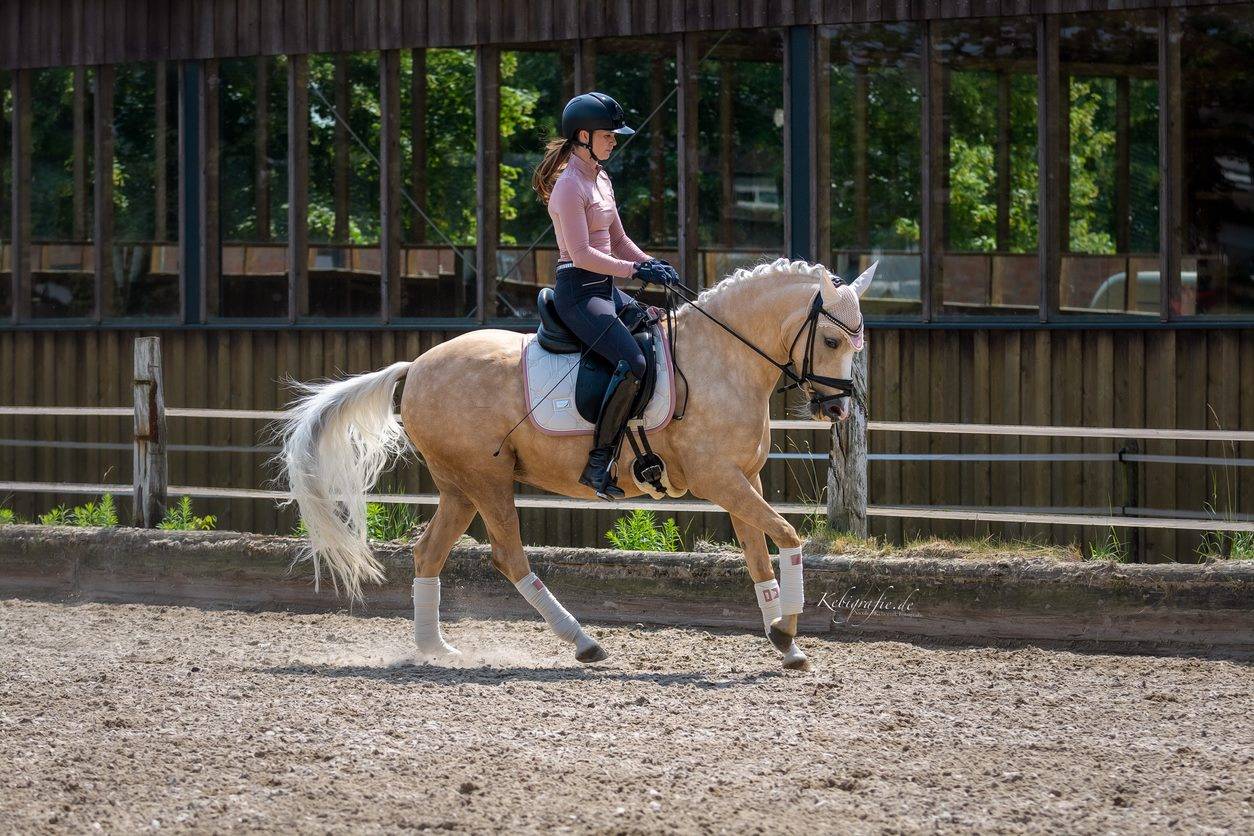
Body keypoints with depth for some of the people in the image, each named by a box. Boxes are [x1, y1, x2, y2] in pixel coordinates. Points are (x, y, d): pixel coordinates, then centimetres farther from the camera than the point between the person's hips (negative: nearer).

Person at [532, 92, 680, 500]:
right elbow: (581, 254, -22)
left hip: (604, 288, 10)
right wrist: (636, 270, -23)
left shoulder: (601, 181, 16)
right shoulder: (570, 186, -14)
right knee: (633, 363, -26)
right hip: (578, 292, -10)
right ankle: (599, 462, -22)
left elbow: (618, 240, 21)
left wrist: (652, 263, 4)